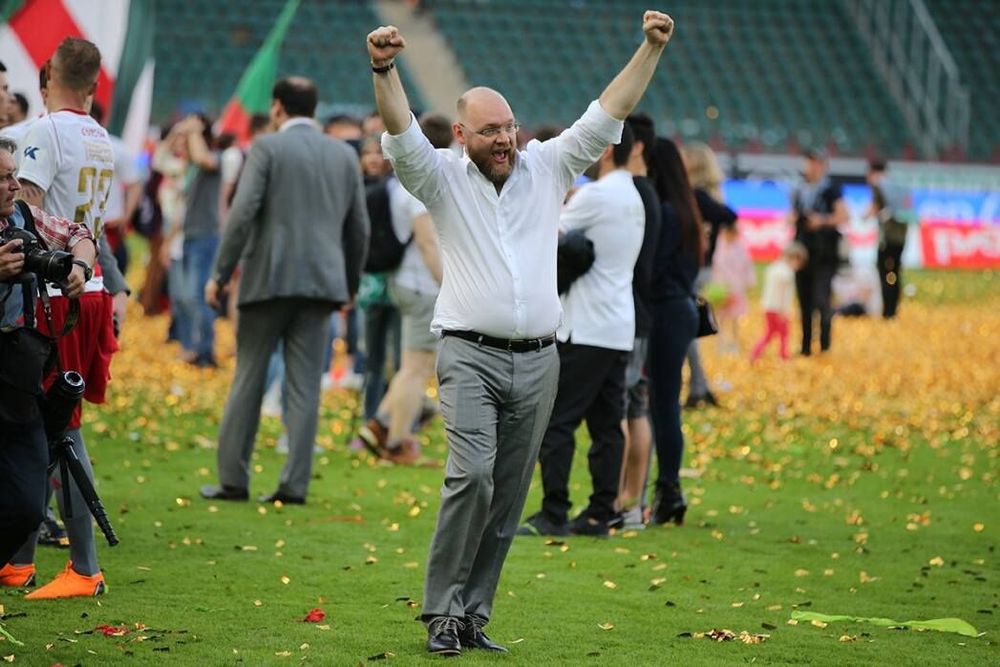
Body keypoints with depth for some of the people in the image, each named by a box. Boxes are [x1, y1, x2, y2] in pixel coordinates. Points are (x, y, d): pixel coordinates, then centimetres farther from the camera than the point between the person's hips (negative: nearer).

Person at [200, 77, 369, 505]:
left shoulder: (267, 148, -3)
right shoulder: (345, 155, 11)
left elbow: (243, 213, -11)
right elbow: (358, 228, 13)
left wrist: (221, 273, -6)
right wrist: (350, 284, 23)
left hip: (270, 277, -4)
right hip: (322, 280, 4)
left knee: (249, 378, 4)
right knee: (304, 385, 4)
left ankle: (233, 480, 5)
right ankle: (295, 483, 0)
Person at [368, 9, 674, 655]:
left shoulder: (547, 167, 11)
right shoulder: (443, 178, 4)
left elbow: (606, 117, 7)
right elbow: (402, 135, -12)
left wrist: (651, 50, -2)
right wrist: (384, 70, -29)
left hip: (538, 360, 3)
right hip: (470, 355, -3)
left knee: (507, 499, 3)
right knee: (471, 477, -20)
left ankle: (474, 614, 9)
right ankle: (443, 613, -13)